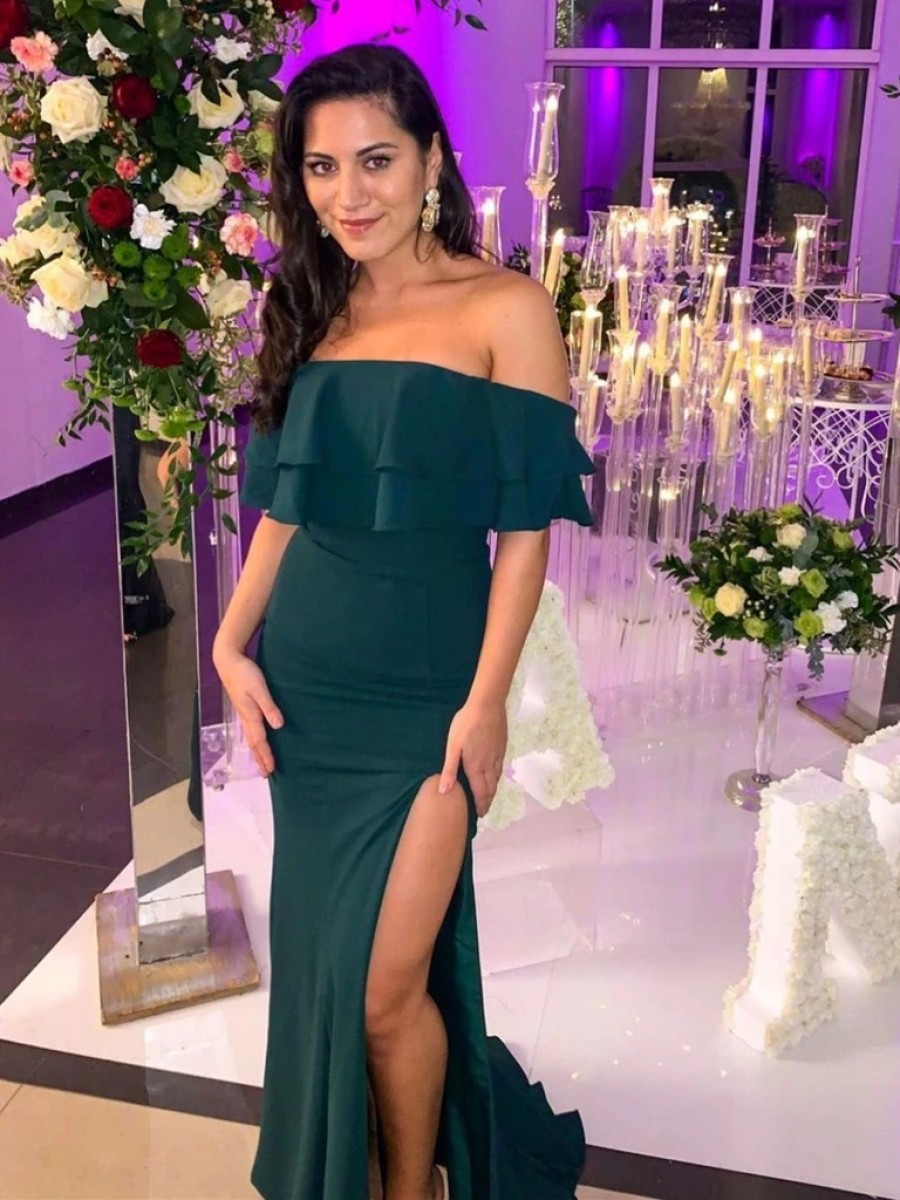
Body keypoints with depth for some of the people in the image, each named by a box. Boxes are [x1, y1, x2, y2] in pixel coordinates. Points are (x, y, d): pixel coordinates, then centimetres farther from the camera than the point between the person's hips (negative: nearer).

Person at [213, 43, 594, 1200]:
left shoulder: (504, 310, -7)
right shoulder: (313, 311, 8)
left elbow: (525, 529, -9)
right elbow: (286, 508, 10)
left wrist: (486, 703, -13)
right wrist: (232, 643, 0)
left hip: (422, 692, -5)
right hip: (304, 684, 5)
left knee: (387, 987, -1)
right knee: (318, 955, 18)